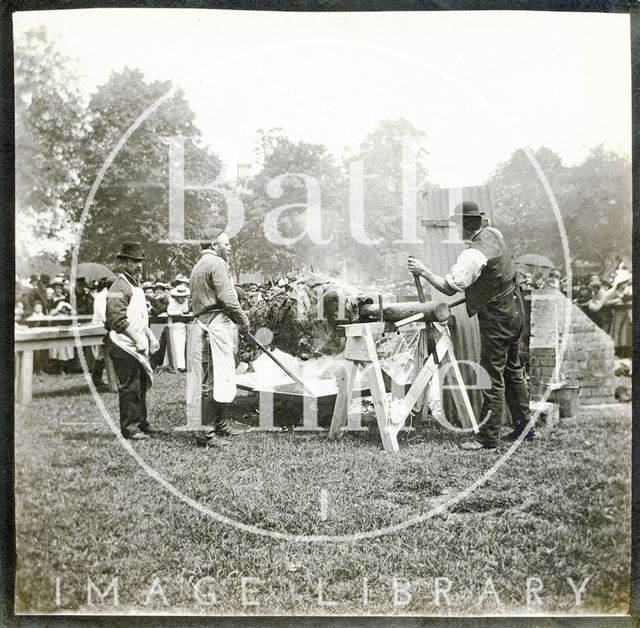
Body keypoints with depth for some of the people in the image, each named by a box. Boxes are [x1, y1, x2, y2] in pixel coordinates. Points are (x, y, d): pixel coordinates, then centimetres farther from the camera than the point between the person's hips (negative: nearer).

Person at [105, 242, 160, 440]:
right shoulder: (119, 287, -14)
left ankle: (141, 423, 27)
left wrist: (150, 337, 17)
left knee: (142, 385, 16)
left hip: (138, 348, 10)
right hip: (124, 347, -10)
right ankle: (130, 429, 2)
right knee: (130, 388, -5)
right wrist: (138, 339, -21)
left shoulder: (136, 286, 19)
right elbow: (117, 319, -23)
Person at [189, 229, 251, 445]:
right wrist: (243, 320, -3)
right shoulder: (217, 263, -8)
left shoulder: (198, 266, 23)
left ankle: (220, 425, 26)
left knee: (211, 380, 17)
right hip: (216, 324, -10)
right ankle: (208, 431, -8)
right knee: (217, 380, -9)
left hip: (201, 323, 11)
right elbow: (227, 298, -17)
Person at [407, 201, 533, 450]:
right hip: (514, 308, 10)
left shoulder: (472, 256, -24)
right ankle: (524, 425, 27)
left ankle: (488, 437, 2)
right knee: (512, 369, 18)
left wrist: (423, 271, -14)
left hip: (496, 317, -10)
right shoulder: (493, 234, 4)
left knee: (492, 376, -4)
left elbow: (449, 288, -22)